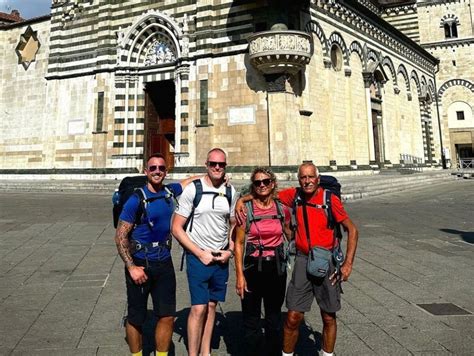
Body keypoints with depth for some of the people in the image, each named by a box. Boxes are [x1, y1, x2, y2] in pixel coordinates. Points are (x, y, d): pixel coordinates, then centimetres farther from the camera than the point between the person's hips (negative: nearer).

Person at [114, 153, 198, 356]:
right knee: (136, 318, 11)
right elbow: (120, 236, -11)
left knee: (167, 316, 7)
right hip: (140, 264, -4)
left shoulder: (169, 192, 1)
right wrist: (131, 267, -16)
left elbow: (192, 180, 19)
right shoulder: (136, 199, -13)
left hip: (164, 263, 4)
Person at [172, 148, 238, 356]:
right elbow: (176, 228, -8)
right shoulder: (192, 189, -9)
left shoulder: (230, 192, 3)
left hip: (221, 258, 4)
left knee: (212, 305, 13)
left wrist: (230, 251, -1)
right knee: (198, 308, -2)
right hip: (198, 257, -4)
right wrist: (200, 253, -12)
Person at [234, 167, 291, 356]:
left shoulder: (282, 209, 1)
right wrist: (239, 275, -9)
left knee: (274, 316, 17)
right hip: (253, 267, -2)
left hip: (277, 267, 3)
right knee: (251, 317, 9)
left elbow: (291, 235, 14)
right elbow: (238, 243, -5)